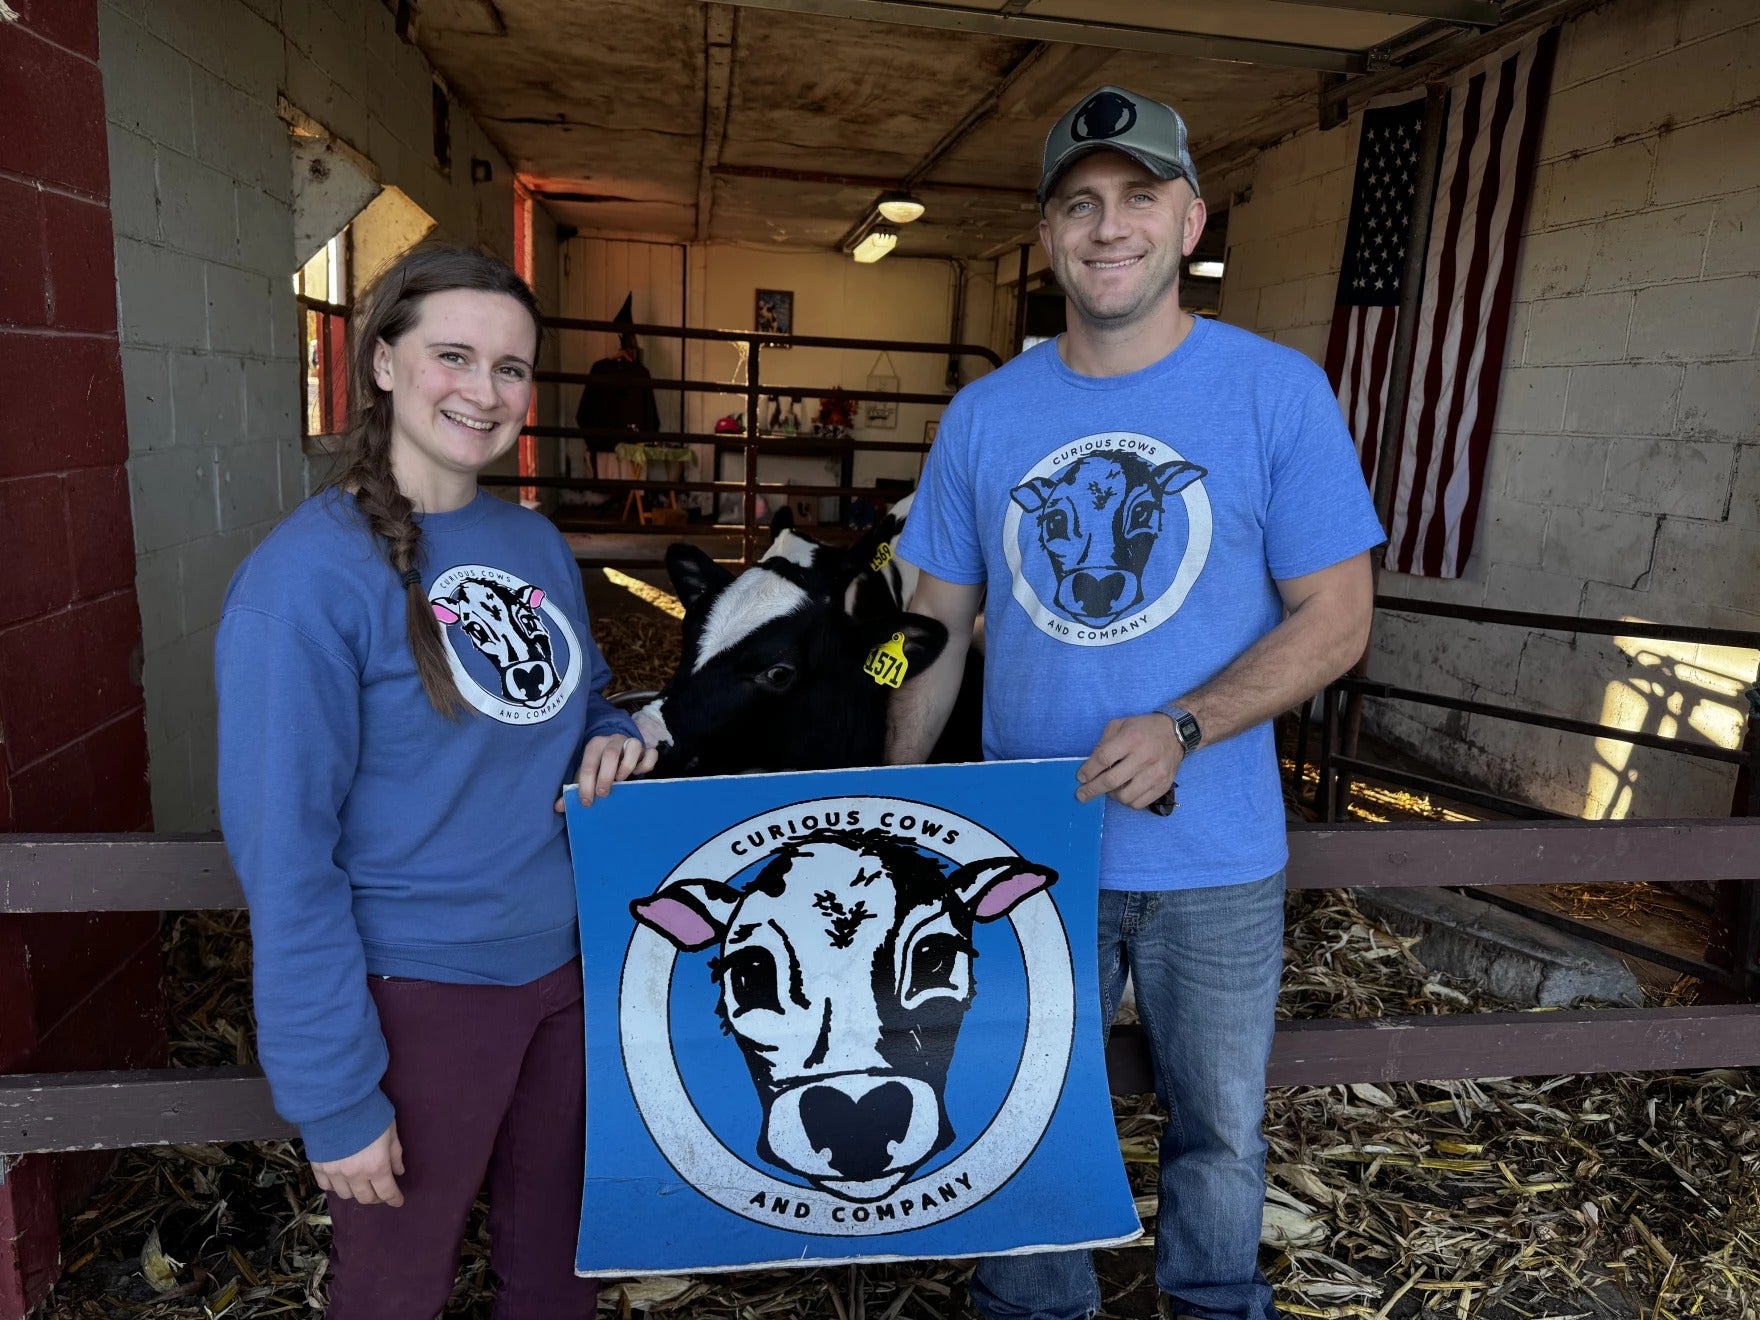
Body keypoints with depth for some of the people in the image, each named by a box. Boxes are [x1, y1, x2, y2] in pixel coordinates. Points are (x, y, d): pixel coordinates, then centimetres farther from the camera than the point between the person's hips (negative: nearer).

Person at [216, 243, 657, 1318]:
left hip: (565, 964, 6)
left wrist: (610, 741, -7)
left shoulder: (536, 542, 1)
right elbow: (286, 857, -17)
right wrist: (334, 1099, -15)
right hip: (418, 988, -5)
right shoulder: (309, 574, -18)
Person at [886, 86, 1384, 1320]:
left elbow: (1336, 619, -7)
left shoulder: (1278, 392, -6)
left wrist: (1182, 729, -22)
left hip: (1215, 858, -1)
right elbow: (938, 632, 5)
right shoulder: (983, 416, 1)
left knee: (1220, 1130, 19)